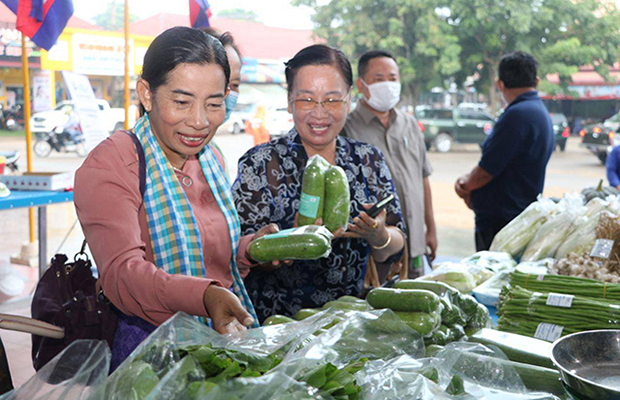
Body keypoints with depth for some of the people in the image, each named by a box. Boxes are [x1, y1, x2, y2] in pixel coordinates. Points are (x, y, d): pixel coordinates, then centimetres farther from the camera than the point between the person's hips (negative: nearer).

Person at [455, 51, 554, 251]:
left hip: (499, 224, -10)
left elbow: (485, 172, -17)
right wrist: (467, 180, 3)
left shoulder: (517, 115, -18)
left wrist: (466, 185, 3)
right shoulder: (540, 112, 16)